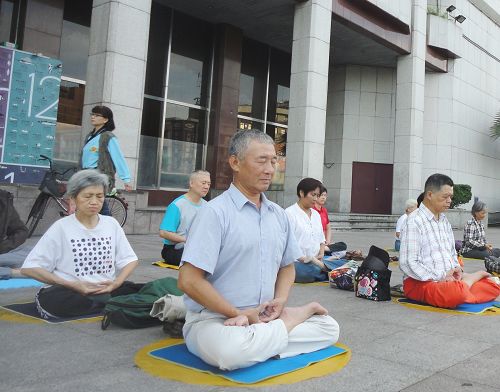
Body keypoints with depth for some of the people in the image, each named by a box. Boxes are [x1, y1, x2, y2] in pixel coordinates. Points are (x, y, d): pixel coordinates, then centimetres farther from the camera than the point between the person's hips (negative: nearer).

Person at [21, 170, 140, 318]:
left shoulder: (111, 224, 9)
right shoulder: (61, 228, -1)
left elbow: (130, 260, 14)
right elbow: (29, 268, -4)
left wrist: (116, 283, -8)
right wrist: (73, 285, -14)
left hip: (107, 289, 1)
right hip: (72, 292, 0)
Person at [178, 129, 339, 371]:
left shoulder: (278, 215, 8)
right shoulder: (215, 212, -13)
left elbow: (287, 266, 19)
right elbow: (189, 280, -18)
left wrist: (280, 301, -3)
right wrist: (239, 314, -14)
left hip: (263, 317, 6)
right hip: (214, 319, -5)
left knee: (329, 327, -2)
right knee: (232, 351, -36)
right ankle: (296, 317, -12)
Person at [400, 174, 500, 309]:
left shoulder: (444, 220, 14)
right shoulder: (414, 221, -13)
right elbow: (407, 263, -18)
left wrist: (456, 269, 0)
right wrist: (440, 278, -18)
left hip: (449, 278, 7)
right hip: (421, 282, -6)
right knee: (456, 293, -34)